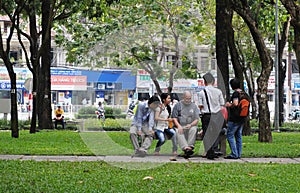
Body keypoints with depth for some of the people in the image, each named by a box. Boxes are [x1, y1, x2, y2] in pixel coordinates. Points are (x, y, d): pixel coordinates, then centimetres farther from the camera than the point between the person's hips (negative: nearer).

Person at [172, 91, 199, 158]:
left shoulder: (194, 106, 13)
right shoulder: (178, 105, 11)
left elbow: (196, 119, 7)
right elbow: (174, 117, 5)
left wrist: (190, 125, -14)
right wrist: (178, 126, -14)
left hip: (191, 126, 1)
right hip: (180, 126, -1)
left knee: (193, 129, -34)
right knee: (178, 132, -35)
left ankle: (190, 147, -43)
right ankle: (185, 148, -54)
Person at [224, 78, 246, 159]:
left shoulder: (236, 93, -14)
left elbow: (235, 103, -28)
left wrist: (229, 105, -7)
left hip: (234, 118, -9)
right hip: (242, 118, 9)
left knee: (230, 135, -3)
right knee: (238, 136, 13)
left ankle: (234, 154, -7)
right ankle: (238, 154, 13)